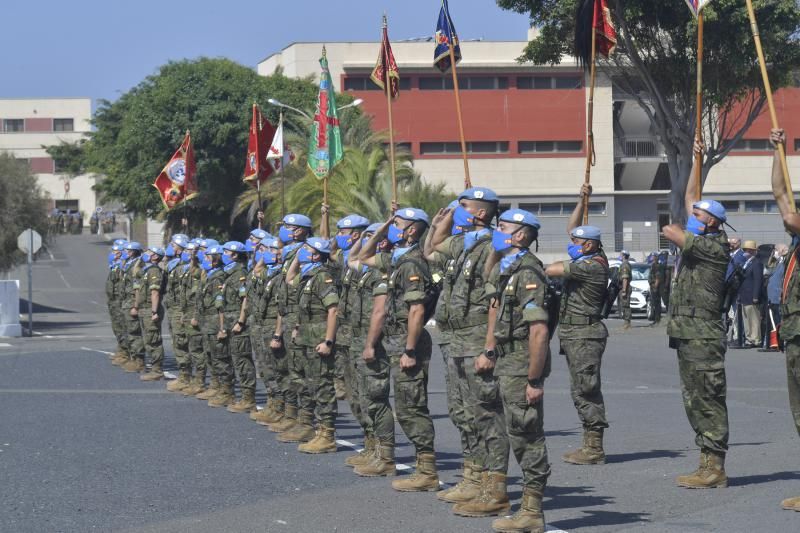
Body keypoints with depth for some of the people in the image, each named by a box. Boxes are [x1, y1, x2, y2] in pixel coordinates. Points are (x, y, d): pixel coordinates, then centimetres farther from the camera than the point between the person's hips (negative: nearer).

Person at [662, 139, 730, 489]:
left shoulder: (715, 246, -10)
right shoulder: (698, 239, 15)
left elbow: (671, 233, -16)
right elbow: (689, 197, 26)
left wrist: (673, 228, 7)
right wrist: (697, 161, 28)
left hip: (704, 336, -9)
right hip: (687, 335, 9)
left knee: (708, 401, -8)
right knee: (695, 401, 9)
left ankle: (714, 469, -8)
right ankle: (708, 464, 13)